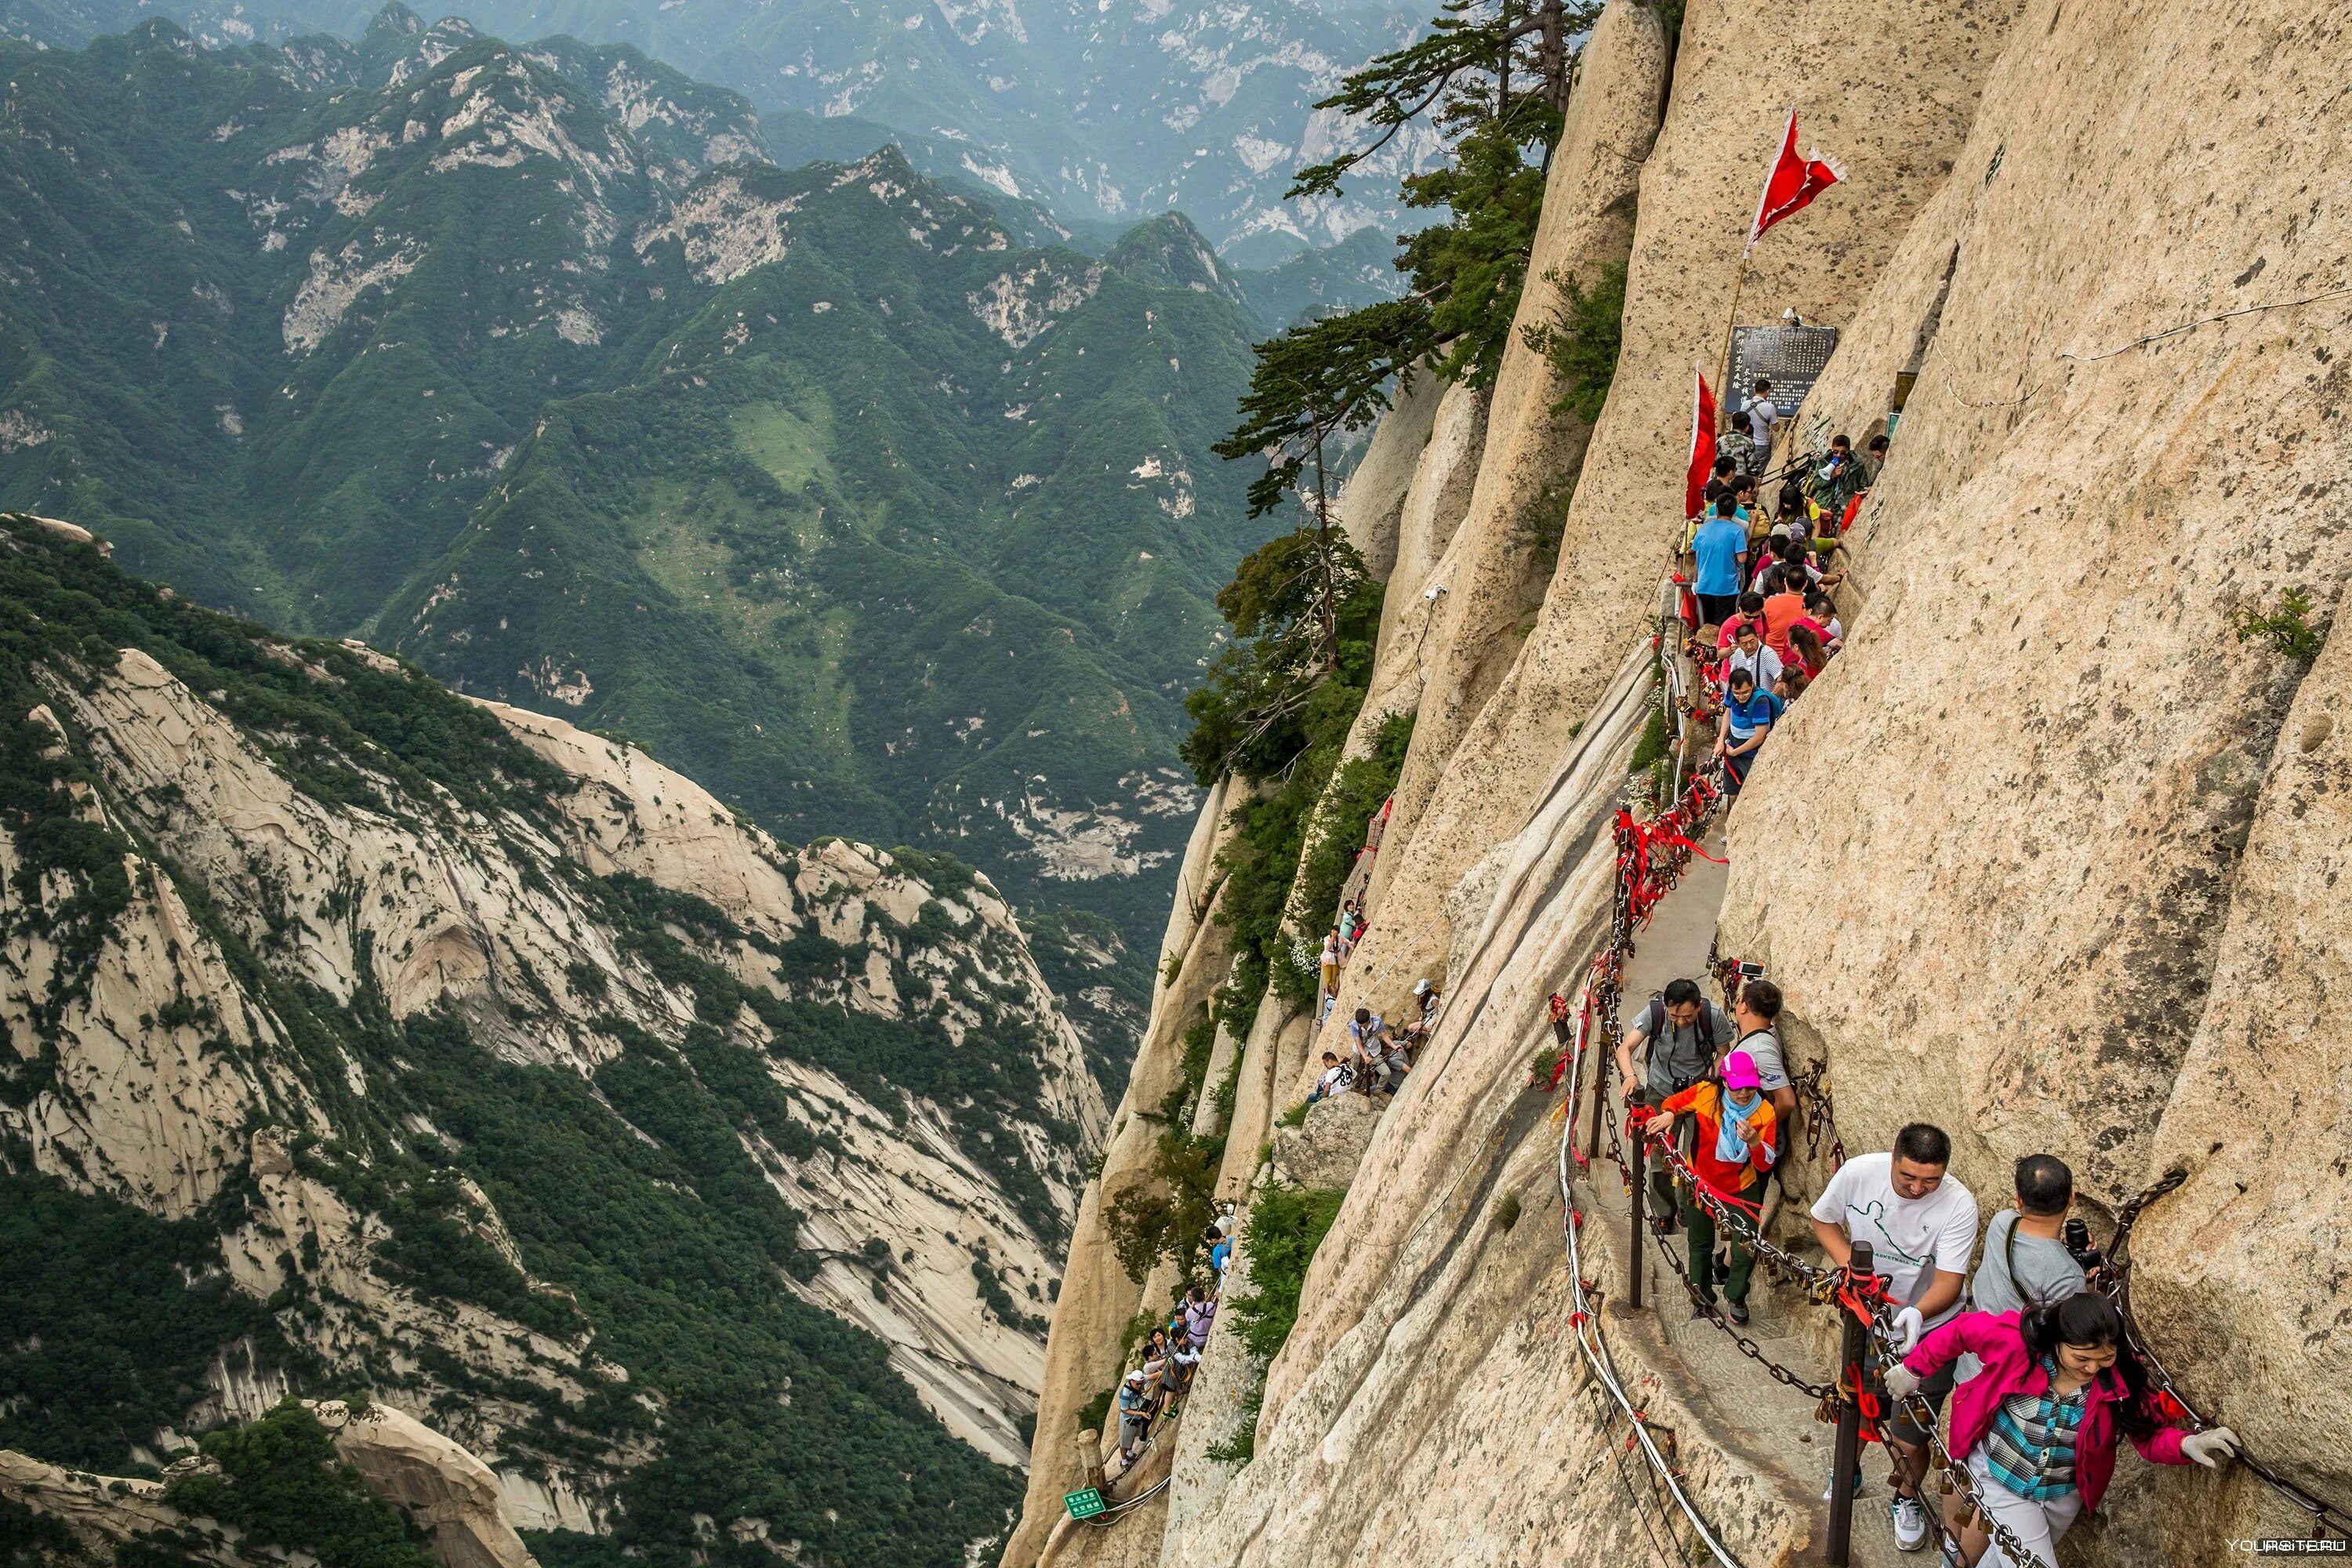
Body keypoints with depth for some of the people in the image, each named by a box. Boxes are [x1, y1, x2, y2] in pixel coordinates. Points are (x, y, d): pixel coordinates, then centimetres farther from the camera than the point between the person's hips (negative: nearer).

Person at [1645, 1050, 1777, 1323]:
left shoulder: (1765, 1113, -18)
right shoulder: (1706, 1093, -18)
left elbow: (1765, 1164, -20)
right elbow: (1675, 1101, 2)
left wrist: (1753, 1141, -40)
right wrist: (1668, 1113, -21)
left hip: (1741, 1188, -1)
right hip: (1701, 1183, 1)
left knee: (1747, 1247, -10)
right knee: (1700, 1245, 16)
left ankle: (1735, 1297, 19)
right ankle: (1701, 1299, 39)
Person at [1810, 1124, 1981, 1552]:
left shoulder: (1958, 1204, -27)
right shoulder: (1857, 1173, -20)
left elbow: (1949, 1281, -28)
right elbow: (1824, 1219, -1)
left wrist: (1916, 1313, -47)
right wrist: (1849, 1266, -17)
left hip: (1927, 1330, -3)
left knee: (1909, 1439, 2)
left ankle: (1907, 1499, 34)